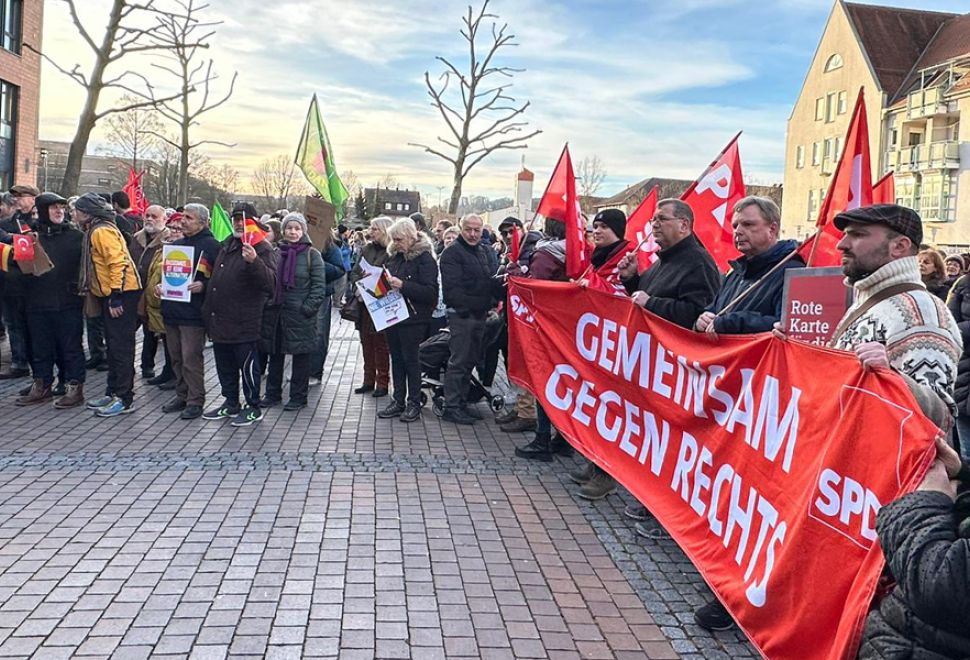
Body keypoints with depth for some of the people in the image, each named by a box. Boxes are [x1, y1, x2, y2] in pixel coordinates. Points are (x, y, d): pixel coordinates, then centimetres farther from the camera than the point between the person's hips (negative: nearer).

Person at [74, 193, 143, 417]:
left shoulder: (102, 232, -16)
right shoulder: (95, 231, 17)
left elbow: (118, 263, -23)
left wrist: (116, 297, -24)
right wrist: (92, 290, 24)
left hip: (122, 293, -11)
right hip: (110, 294, 11)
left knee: (121, 347, -6)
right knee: (113, 346, 15)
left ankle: (124, 398, -2)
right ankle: (113, 393, 24)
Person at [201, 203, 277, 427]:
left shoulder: (262, 248, -11)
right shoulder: (227, 244, 15)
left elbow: (270, 282, -23)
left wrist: (254, 261, -39)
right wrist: (208, 309, 23)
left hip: (244, 323, -8)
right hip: (220, 321, 8)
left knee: (247, 365, 0)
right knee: (225, 366, 17)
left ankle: (253, 408, 12)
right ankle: (230, 403, 30)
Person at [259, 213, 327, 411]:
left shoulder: (312, 254, -4)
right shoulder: (275, 252, 10)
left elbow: (319, 285, -7)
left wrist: (309, 308, -15)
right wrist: (265, 303, 3)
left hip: (300, 314, -5)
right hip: (275, 312, 5)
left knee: (301, 357, 3)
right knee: (275, 354, 12)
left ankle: (299, 397, 12)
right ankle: (273, 393, 24)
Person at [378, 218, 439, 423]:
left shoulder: (424, 258, -10)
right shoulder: (395, 257, 12)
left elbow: (430, 292, -19)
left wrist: (403, 286, -26)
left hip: (413, 318, -7)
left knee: (411, 359, -1)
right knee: (396, 358, 11)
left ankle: (413, 403, 10)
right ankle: (398, 401, 19)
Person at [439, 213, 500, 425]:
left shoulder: (487, 252, 14)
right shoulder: (452, 252, -9)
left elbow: (495, 280, 13)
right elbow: (452, 288, -18)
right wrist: (469, 305, -23)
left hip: (480, 314, 8)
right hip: (461, 314, -7)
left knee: (470, 360, 14)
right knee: (458, 361, -4)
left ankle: (461, 402, 24)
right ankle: (451, 407, 3)